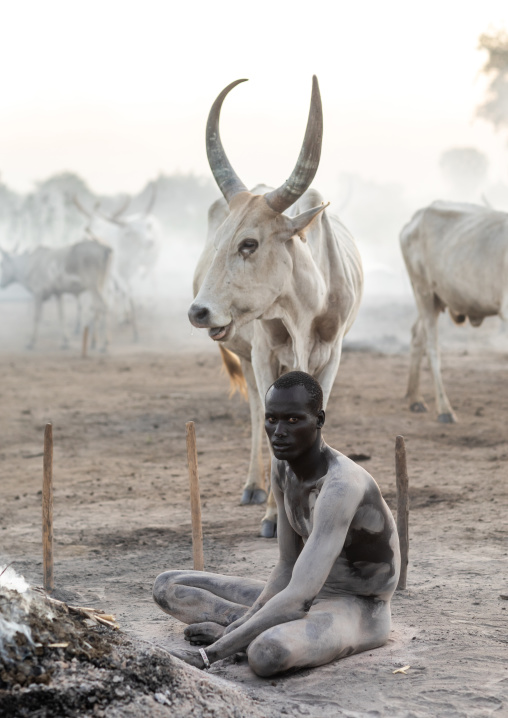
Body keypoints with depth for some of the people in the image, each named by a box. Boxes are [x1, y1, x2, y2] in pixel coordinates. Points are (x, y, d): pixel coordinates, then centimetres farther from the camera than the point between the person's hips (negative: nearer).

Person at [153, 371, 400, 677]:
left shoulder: (341, 485, -31)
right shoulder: (283, 464, -2)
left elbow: (298, 598, -37)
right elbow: (288, 568, 3)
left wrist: (209, 654, -38)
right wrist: (247, 621, -16)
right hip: (313, 598, 9)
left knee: (266, 654, -42)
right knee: (168, 586, 3)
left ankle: (221, 634, -12)